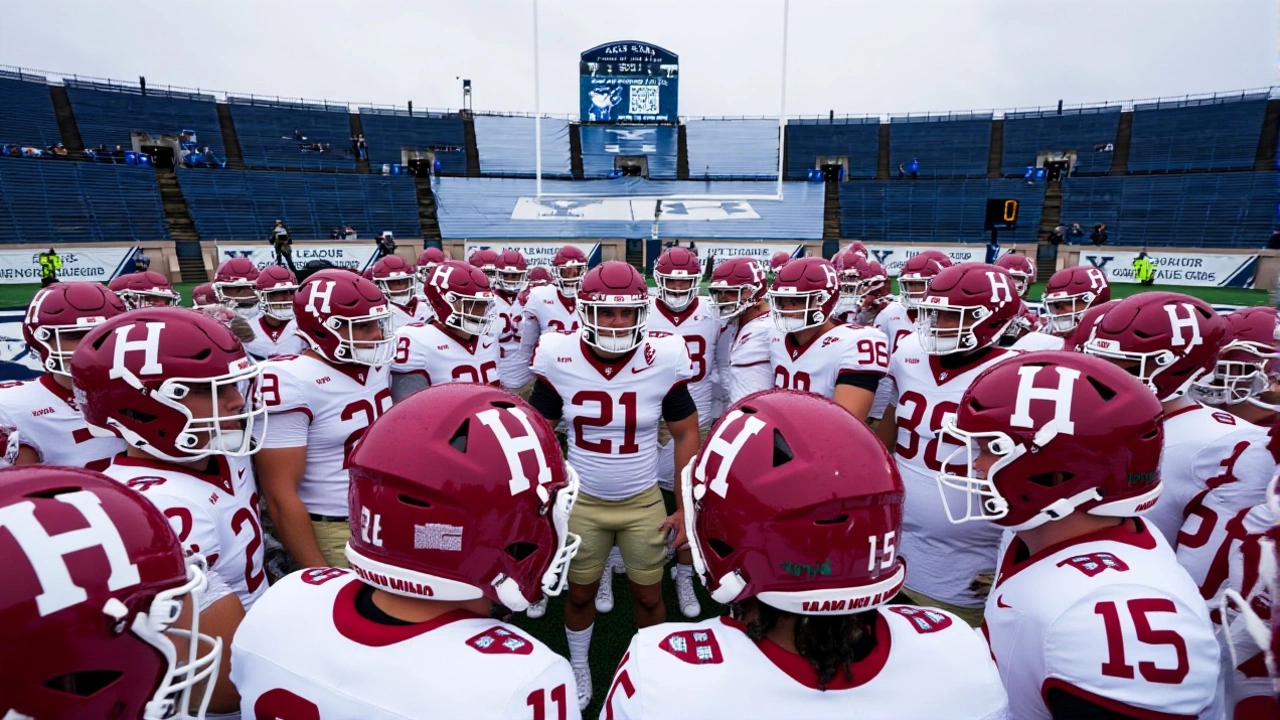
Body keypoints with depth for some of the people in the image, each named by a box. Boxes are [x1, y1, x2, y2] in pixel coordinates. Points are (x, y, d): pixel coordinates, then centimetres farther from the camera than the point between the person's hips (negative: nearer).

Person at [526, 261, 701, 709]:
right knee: (580, 593, 19)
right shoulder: (561, 362, -15)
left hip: (644, 504, 0)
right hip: (582, 503, 0)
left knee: (649, 596, 16)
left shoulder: (662, 363, -15)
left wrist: (686, 508, -4)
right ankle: (578, 667, 47)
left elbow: (686, 435, -4)